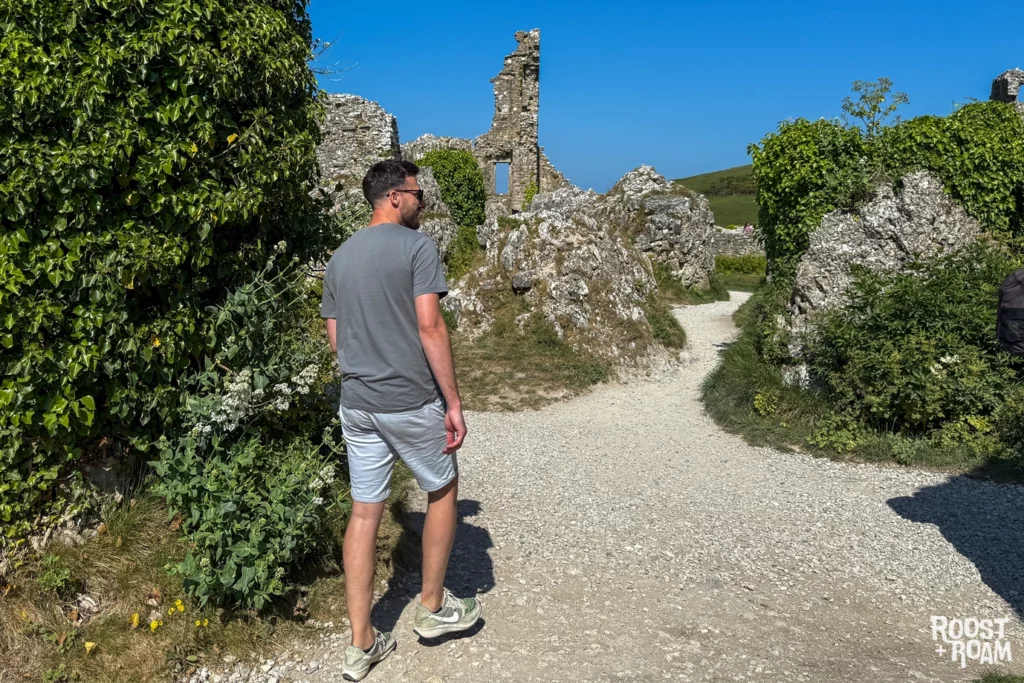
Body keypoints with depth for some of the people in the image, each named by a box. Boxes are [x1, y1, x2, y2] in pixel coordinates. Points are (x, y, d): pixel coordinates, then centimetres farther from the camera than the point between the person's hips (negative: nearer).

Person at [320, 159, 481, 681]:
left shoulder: (339, 257, 11)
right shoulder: (417, 246, -9)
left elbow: (334, 339, 13)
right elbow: (430, 327, -17)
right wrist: (453, 401, -13)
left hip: (356, 404, 6)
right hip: (412, 402, -6)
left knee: (364, 513, 9)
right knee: (442, 492, 16)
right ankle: (433, 607, 28)